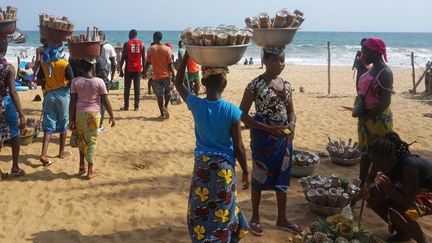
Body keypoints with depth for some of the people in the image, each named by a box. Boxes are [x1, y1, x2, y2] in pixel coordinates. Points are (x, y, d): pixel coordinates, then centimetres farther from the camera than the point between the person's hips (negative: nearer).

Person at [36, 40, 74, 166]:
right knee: (63, 124, 12)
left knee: (48, 125, 3)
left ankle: (43, 154, -10)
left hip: (49, 95, 3)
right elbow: (71, 82, -11)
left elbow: (39, 81, 2)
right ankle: (61, 152, 22)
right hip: (62, 95, -2)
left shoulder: (44, 63, -1)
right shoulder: (65, 64, -11)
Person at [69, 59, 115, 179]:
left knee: (81, 139, 21)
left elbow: (72, 102, -5)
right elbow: (105, 101, -7)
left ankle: (82, 167, 25)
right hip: (94, 113, -2)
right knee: (92, 140, 7)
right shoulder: (99, 81, -8)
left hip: (80, 114, 2)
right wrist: (112, 116, 3)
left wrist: (71, 119, 1)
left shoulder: (75, 81, -3)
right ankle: (90, 171, 11)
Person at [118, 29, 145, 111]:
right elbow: (143, 58, 4)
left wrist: (120, 69, -2)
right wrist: (143, 69, 11)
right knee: (137, 87, 4)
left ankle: (126, 106, 7)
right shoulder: (141, 44, 4)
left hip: (129, 69, -2)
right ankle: (136, 106, 3)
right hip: (138, 69, 2)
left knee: (127, 88, 6)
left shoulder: (127, 44, -3)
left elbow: (123, 57, -6)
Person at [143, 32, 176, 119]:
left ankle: (162, 114, 4)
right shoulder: (167, 49, -3)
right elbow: (170, 64, -6)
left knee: (159, 95, 5)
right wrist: (173, 74, -2)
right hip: (166, 75, 0)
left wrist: (144, 72, 10)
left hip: (156, 76, 0)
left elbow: (147, 63, -2)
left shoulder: (151, 49, -3)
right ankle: (165, 107, 4)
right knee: (167, 92, 21)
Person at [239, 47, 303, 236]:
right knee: (259, 177, 8)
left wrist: (292, 124, -11)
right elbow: (242, 114, -12)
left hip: (284, 137, 5)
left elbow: (291, 111, 12)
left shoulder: (286, 84, 5)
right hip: (263, 137, -5)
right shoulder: (255, 85, -12)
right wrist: (266, 128, -21)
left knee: (282, 177, 13)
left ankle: (282, 219, 27)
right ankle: (255, 217, 24)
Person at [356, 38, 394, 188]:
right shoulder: (372, 69, 9)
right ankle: (362, 183, 25)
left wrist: (366, 116, -18)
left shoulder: (385, 73, -17)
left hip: (379, 118, -9)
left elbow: (385, 102, -21)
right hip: (366, 116, 9)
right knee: (365, 150, 15)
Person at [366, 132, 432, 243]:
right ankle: (403, 233, 14)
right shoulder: (392, 163, -14)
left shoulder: (409, 167, -36)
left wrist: (387, 185, -39)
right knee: (373, 198, -4)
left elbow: (408, 203, -35)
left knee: (396, 212, -31)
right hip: (414, 190, 8)